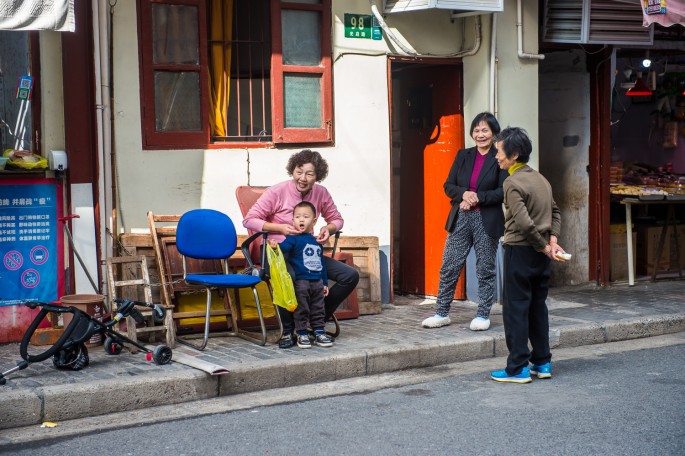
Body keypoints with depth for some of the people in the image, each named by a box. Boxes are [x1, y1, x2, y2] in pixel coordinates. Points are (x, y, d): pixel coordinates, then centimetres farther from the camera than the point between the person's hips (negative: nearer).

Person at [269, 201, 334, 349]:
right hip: (300, 281, -5)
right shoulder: (293, 238, -4)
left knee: (318, 309, 12)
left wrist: (325, 282, 20)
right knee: (301, 310, -1)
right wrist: (275, 246, -47)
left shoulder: (317, 242, 14)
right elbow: (284, 247, -24)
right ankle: (302, 334, 7)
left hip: (317, 281, 5)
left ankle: (319, 332, 21)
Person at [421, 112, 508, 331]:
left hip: (487, 221, -4)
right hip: (460, 219, 4)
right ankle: (442, 313, 13)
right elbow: (448, 185, 8)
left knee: (485, 270, 5)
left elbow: (503, 191, -9)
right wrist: (464, 194, -11)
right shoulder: (463, 156, 10)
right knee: (449, 267, 4)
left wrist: (478, 198, -17)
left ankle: (483, 315, 16)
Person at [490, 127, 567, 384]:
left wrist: (545, 247, -13)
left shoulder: (513, 183, -15)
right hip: (541, 255, 8)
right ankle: (542, 363, 19)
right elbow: (555, 212, 16)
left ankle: (518, 369, 1)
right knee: (538, 307, 14)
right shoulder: (540, 179, 11)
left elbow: (524, 223, -23)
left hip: (520, 250, -8)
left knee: (515, 309, -1)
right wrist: (552, 240, 6)